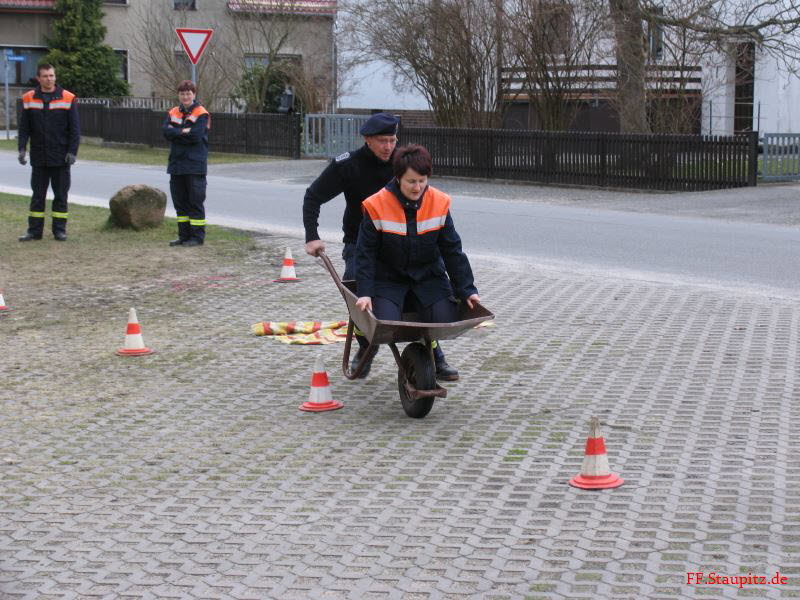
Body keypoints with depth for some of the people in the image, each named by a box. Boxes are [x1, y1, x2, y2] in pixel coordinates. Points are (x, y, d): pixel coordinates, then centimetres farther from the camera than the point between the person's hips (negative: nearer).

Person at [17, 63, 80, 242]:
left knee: (60, 195, 4)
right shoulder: (29, 99, 3)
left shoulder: (68, 99, -2)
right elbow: (24, 127, 6)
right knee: (37, 195, 6)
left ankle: (59, 230, 11)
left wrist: (72, 152, -9)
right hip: (38, 158, 2)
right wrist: (21, 148, -5)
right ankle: (34, 230, 10)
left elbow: (75, 128, -2)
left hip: (61, 158, -1)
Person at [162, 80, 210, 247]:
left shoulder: (201, 114, -5)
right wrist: (184, 132, -14)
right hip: (176, 164, 6)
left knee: (195, 201, -3)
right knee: (179, 201, 10)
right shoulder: (173, 113, 12)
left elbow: (196, 136, -17)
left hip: (195, 165, -6)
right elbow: (166, 131, -4)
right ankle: (184, 235, 19)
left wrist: (176, 133, -8)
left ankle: (197, 236, 2)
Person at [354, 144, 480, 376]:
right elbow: (366, 253, -9)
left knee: (446, 320, -19)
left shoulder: (439, 203, -7)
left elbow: (452, 250, -1)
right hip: (389, 279, -2)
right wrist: (364, 293, -17)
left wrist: (467, 289, -6)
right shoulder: (377, 206, -15)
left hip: (428, 277, 3)